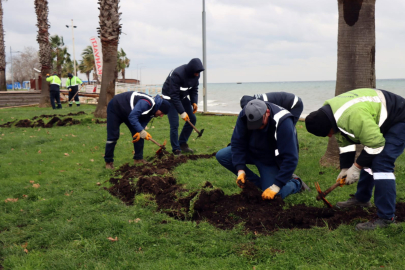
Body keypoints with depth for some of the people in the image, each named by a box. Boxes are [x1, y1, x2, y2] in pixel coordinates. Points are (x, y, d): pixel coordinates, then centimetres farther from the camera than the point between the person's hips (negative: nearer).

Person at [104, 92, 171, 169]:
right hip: (115, 108, -8)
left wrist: (140, 132, -25)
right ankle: (108, 161, 5)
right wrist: (142, 132, -41)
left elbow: (142, 123, -5)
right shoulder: (147, 103, -36)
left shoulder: (152, 111, -7)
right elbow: (132, 117, -40)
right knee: (113, 136, -7)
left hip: (127, 112, 8)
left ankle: (138, 159, 8)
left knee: (139, 136, 0)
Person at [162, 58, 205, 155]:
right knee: (174, 124, -14)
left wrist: (194, 102, -14)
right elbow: (174, 96, -32)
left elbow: (194, 89, 3)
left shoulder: (195, 74, -12)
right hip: (170, 97, -7)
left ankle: (182, 143, 17)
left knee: (192, 119, 4)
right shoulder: (177, 74, -34)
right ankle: (176, 150, -2)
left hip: (183, 96, 7)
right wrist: (182, 112, -32)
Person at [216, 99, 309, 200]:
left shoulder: (283, 123, -35)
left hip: (271, 161, -5)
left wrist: (275, 187, -33)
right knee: (221, 156, -14)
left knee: (271, 198, -20)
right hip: (252, 152, 5)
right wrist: (240, 170, -24)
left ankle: (296, 183, 12)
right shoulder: (244, 115, -23)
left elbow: (290, 159, -33)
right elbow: (237, 142, -13)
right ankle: (258, 183, -4)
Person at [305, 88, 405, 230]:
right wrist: (345, 168, 3)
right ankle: (362, 199, 32)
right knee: (368, 159, 15)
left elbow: (375, 144, -30)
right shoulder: (331, 113, -4)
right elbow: (345, 142, 7)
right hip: (380, 122, 10)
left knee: (381, 163, -19)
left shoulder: (354, 116, -38)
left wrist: (356, 167, -20)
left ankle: (386, 217, -15)